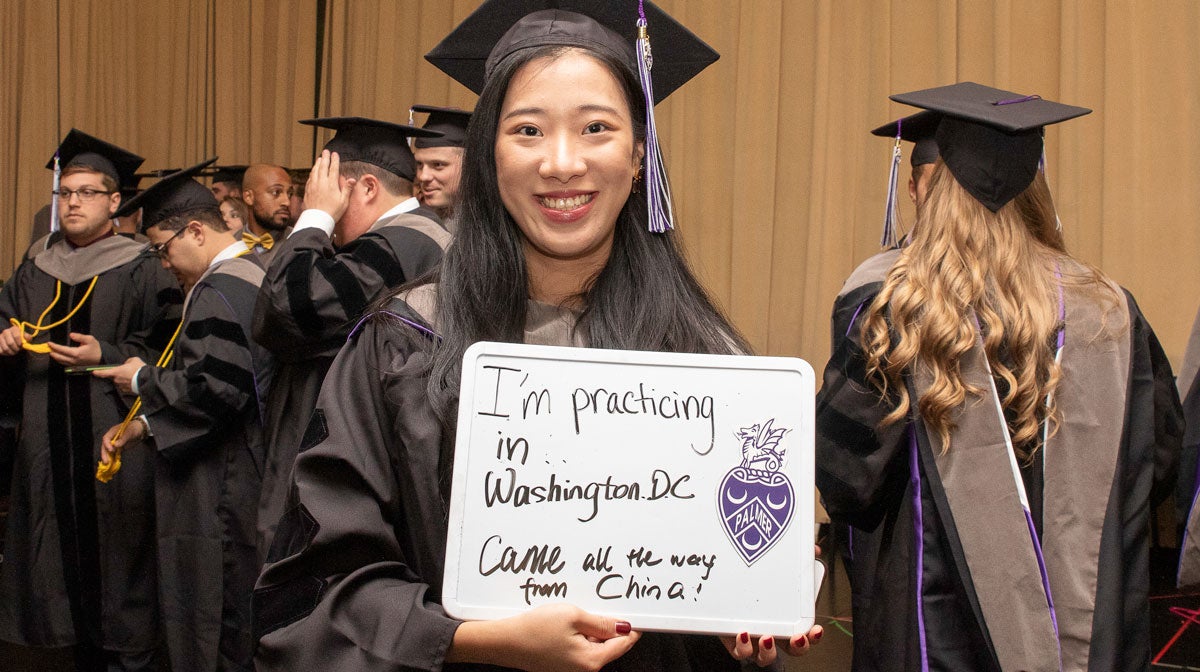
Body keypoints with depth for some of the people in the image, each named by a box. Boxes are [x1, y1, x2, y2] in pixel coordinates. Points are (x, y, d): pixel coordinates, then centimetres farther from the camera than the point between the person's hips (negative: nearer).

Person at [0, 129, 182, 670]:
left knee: (115, 549, -2)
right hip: (48, 443, 5)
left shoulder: (141, 272, -4)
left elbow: (168, 351, -8)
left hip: (114, 442, -5)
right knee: (62, 545, 7)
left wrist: (106, 356, -18)